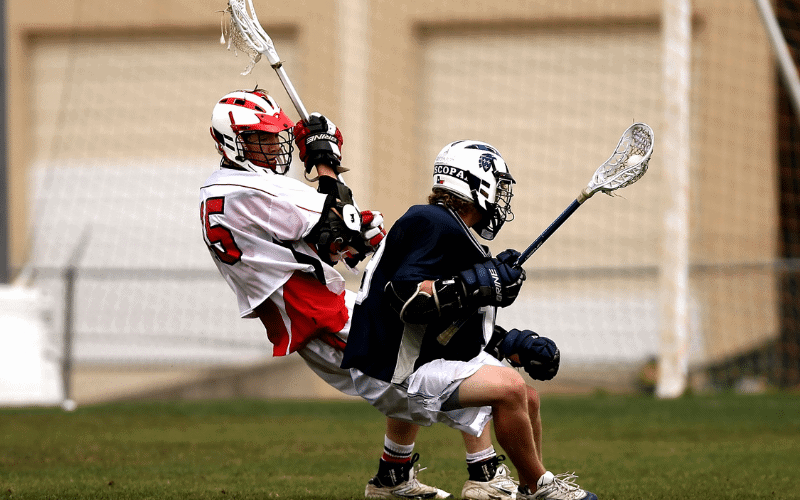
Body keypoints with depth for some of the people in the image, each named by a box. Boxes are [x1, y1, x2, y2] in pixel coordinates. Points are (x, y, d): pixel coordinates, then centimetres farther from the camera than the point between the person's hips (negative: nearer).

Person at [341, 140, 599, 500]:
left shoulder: (454, 233, 17)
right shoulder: (432, 224, -15)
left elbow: (464, 330, 22)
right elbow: (405, 298, -28)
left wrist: (518, 345, 11)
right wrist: (479, 284, -26)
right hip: (392, 376, -11)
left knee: (526, 398, 15)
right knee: (509, 387, -23)